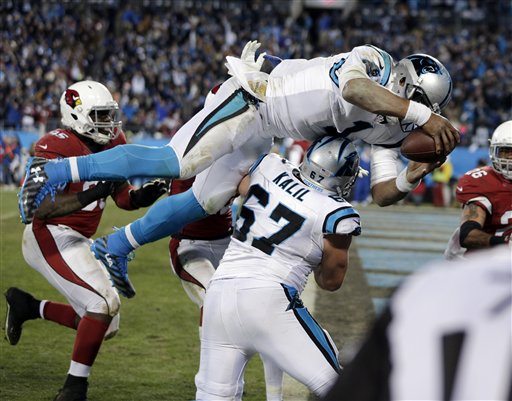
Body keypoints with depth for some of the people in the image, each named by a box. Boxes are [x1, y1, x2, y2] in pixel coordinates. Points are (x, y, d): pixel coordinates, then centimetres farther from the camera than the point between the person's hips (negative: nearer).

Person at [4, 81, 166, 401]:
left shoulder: (110, 143, 7)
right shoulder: (57, 147, -18)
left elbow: (124, 198, 10)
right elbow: (40, 208, -26)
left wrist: (145, 195, -12)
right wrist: (89, 196, -37)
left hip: (79, 242, 9)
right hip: (52, 238, -9)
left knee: (107, 325, 11)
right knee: (106, 303, -21)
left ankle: (27, 307, 26)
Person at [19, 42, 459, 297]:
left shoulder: (388, 128, 1)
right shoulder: (373, 62, -23)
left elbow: (382, 192, 1)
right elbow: (355, 90, -48)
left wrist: (411, 179, -20)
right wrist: (422, 116, -55)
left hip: (262, 134, 9)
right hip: (252, 99, -9)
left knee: (206, 201, 9)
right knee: (178, 163, -20)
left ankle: (115, 247, 26)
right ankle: (52, 172, -14)